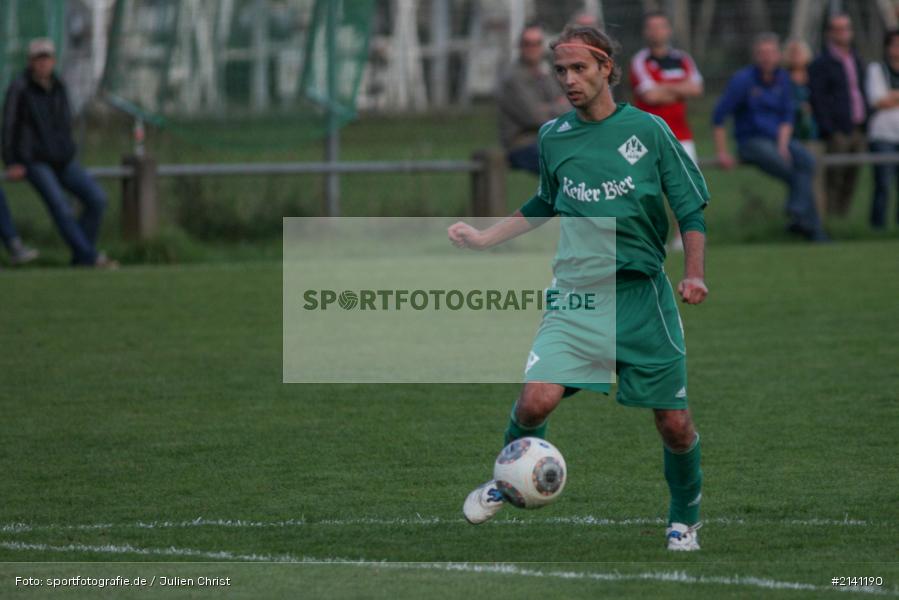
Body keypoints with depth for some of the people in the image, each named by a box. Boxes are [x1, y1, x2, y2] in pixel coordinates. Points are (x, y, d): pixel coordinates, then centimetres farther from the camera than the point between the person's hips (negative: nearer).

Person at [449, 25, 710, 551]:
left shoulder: (648, 130, -3)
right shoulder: (553, 137, 6)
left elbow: (692, 210, 1)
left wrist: (695, 275, -14)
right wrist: (484, 238, 19)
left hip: (643, 295, -1)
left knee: (675, 424, 1)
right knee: (537, 398, -20)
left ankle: (685, 521, 28)